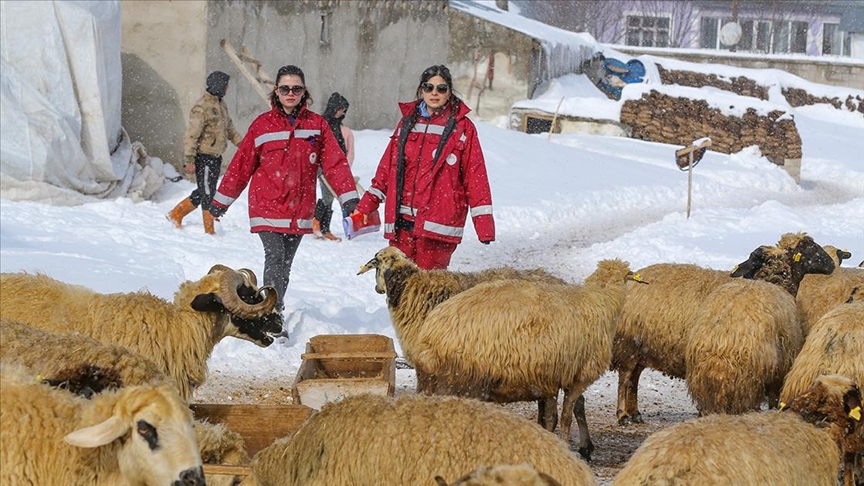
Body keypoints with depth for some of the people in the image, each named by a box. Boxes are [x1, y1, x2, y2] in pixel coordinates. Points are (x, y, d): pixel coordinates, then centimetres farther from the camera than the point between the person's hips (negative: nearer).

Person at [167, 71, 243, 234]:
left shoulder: (221, 104, 12)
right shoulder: (202, 108, -17)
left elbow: (229, 128, 25)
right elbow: (192, 134, -19)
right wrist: (190, 159, -22)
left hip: (216, 156, 9)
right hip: (204, 156, -9)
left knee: (203, 192, 16)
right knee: (207, 193, -4)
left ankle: (176, 214, 28)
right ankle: (209, 230, 2)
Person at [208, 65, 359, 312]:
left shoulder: (317, 124, 4)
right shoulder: (262, 124, 0)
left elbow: (335, 162, 1)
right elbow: (241, 165, 5)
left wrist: (349, 199, -8)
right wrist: (220, 202, 9)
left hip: (299, 212, 3)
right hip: (267, 208, -3)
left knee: (284, 266, 12)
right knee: (275, 259, -17)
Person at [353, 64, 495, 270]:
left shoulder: (462, 127, 2)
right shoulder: (408, 123, 15)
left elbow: (475, 176, 0)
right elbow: (387, 168, 18)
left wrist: (484, 224, -6)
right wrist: (365, 206, 13)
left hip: (438, 221, -4)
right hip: (403, 221, 4)